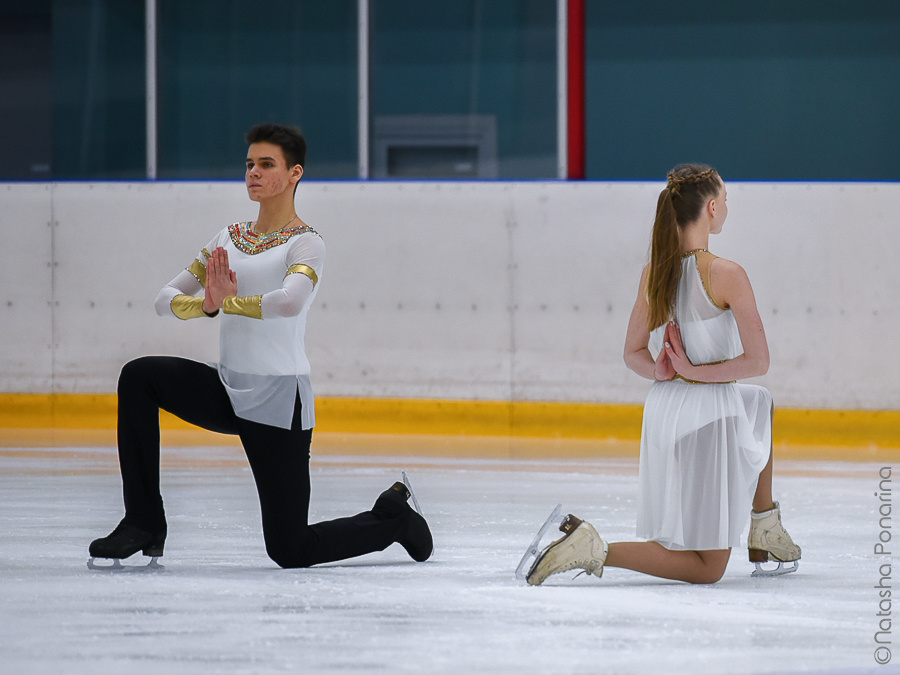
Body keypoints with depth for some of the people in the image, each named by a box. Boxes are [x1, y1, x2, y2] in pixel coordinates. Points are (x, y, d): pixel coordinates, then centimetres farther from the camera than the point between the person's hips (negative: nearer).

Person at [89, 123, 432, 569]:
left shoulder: (305, 243, -10)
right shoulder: (229, 239, 10)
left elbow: (290, 301, -32)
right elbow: (167, 299, 3)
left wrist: (229, 301, -20)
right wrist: (206, 303, -18)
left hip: (279, 401, -7)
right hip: (229, 392, 7)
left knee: (290, 551, -3)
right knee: (139, 376, -17)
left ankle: (393, 518, 25)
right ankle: (143, 524, -9)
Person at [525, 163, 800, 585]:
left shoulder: (653, 273, 4)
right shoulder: (725, 275, -16)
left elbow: (633, 354, 11)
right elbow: (758, 361, -16)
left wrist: (664, 372, -6)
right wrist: (697, 372, -11)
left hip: (663, 409, 8)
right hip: (709, 413, -8)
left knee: (760, 404, 40)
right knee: (706, 568, 2)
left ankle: (765, 530, 38)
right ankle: (594, 550, -17)